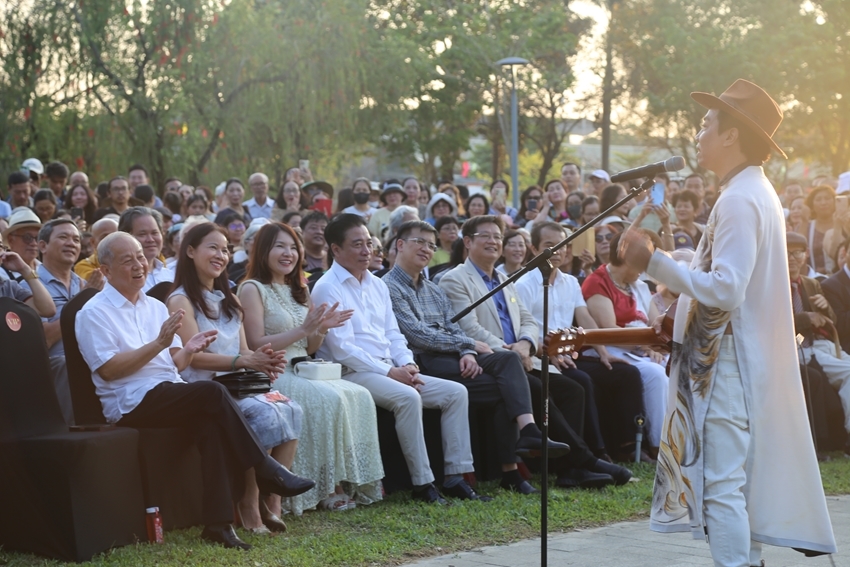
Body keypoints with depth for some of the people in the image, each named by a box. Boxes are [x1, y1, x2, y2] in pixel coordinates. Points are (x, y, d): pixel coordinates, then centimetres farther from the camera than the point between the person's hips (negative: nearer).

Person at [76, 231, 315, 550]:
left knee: (212, 424, -28)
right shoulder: (94, 313, 1)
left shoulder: (155, 306, 21)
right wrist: (158, 344, -17)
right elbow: (108, 369, -11)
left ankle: (218, 522, -33)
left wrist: (189, 349, -5)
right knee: (212, 392, -28)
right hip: (131, 404, -6)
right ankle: (266, 470, -19)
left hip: (171, 395, 6)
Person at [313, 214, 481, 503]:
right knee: (408, 397, -34)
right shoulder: (328, 289, -7)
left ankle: (455, 476, -8)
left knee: (456, 392, -6)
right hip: (352, 374, -8)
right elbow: (342, 349, -15)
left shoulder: (377, 285, 19)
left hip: (391, 371, 8)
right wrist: (390, 372, -17)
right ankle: (422, 484, -27)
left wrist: (407, 364, -2)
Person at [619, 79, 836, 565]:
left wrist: (654, 262, -22)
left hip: (730, 365, -11)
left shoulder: (740, 200, -16)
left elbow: (725, 289, -25)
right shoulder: (756, 193, 16)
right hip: (740, 360, 11)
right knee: (739, 482, 14)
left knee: (721, 484, -10)